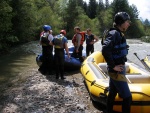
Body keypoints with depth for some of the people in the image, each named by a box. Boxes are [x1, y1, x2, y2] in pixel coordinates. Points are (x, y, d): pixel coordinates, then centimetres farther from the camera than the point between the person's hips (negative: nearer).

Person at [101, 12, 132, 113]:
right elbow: (105, 50, -32)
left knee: (112, 93, 19)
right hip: (117, 72, -10)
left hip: (117, 71, 10)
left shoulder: (118, 34, 10)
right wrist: (113, 66, -23)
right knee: (127, 97, -4)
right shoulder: (114, 33, -19)